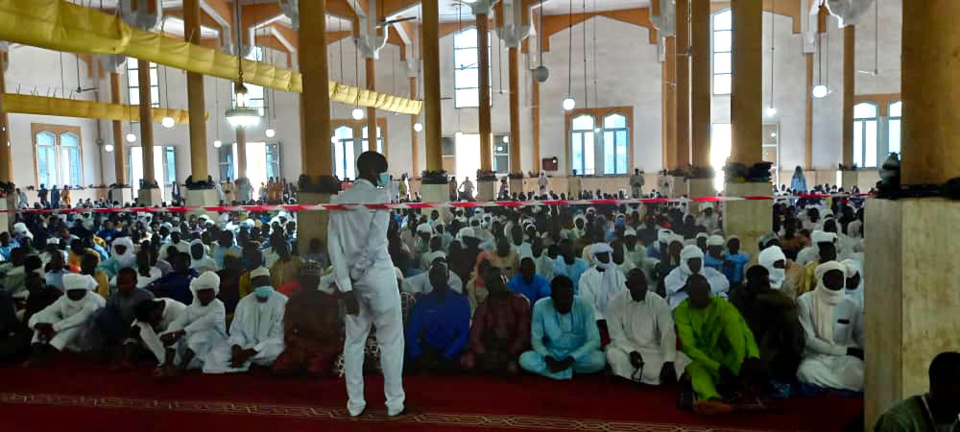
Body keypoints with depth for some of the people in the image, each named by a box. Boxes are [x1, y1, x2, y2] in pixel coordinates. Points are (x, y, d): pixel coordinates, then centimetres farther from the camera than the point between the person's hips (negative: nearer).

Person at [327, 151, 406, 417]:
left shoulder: (339, 200, 9)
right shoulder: (380, 195, -6)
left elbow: (333, 246, 1)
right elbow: (376, 239, -16)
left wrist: (346, 285, -3)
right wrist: (356, 272, -6)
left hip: (353, 278, 5)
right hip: (378, 274, -5)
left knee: (354, 340, 13)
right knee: (391, 340, 6)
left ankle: (355, 403, 17)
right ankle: (394, 402, 12)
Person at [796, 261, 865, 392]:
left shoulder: (850, 305, 6)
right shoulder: (805, 301, -5)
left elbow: (861, 335, 13)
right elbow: (808, 340, -9)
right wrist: (845, 350, -12)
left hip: (845, 358, 1)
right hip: (816, 357, -1)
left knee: (860, 375, -33)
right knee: (806, 373, -36)